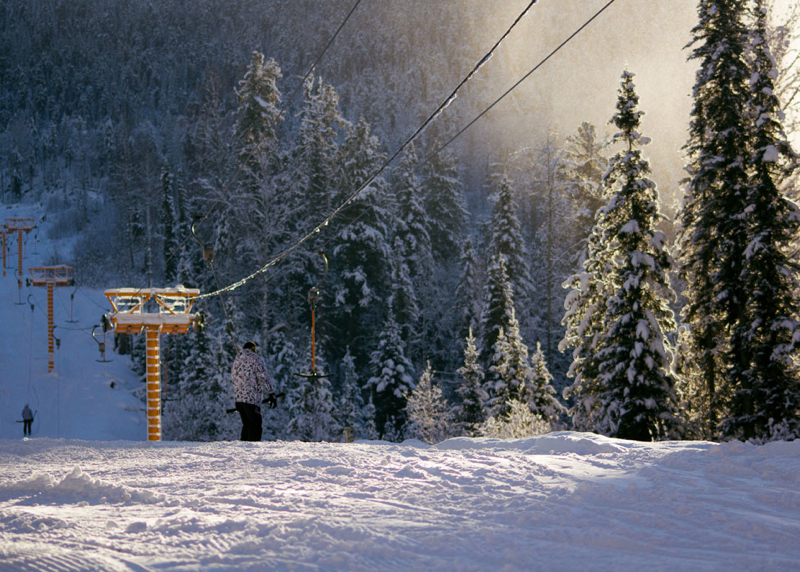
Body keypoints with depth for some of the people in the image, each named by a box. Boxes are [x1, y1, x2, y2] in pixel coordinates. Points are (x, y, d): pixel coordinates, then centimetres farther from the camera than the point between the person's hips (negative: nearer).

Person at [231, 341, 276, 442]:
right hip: (252, 399, -7)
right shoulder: (256, 360, -6)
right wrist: (271, 394, -6)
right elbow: (264, 378, -11)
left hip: (238, 398, 7)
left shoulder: (236, 361, 17)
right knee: (255, 426, -5)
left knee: (246, 425, 16)